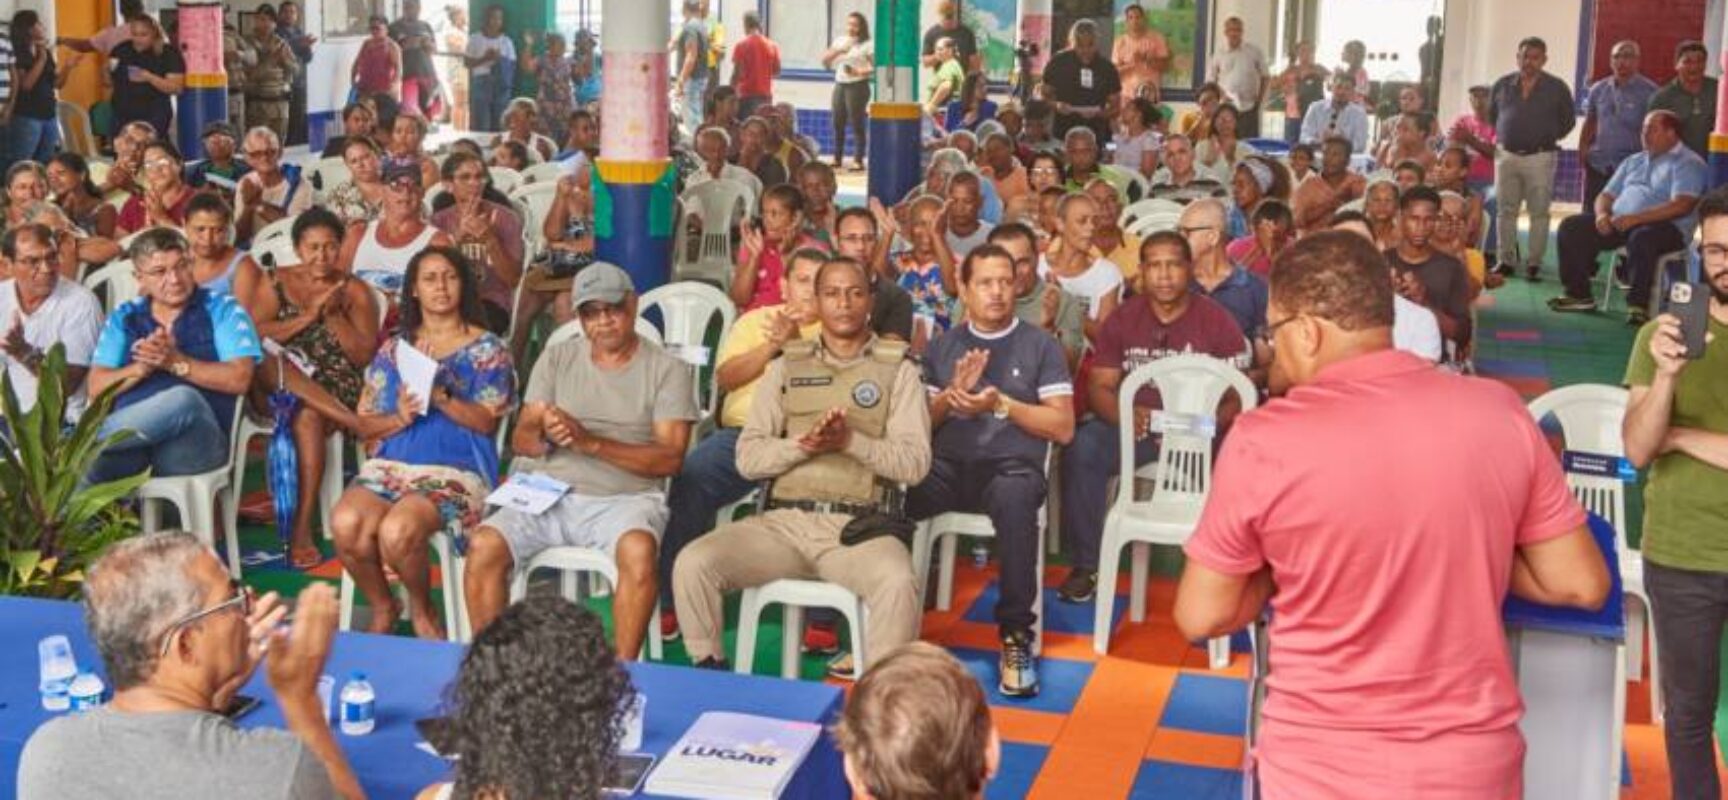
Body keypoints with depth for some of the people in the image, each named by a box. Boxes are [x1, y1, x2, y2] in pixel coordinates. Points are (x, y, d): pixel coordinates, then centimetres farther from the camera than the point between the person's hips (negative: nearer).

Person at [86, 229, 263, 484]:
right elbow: (97, 387, 10)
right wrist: (142, 368, -9)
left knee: (183, 398, -38)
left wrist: (175, 362, -11)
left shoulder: (222, 310, 12)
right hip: (127, 433, 2)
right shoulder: (123, 317, 20)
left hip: (195, 441, -2)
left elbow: (239, 379, -2)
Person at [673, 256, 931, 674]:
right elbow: (748, 458, 7)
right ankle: (708, 672, -3)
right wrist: (803, 445, -12)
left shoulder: (897, 369, 9)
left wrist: (851, 441, -16)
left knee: (898, 583, -35)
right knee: (693, 563, -22)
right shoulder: (786, 366, 16)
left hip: (858, 525, -2)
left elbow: (915, 462, -1)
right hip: (781, 520, 3)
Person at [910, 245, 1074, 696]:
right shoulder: (942, 346, 17)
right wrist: (951, 394, -4)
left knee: (1014, 498, -40)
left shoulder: (1041, 345, 8)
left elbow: (1063, 428, 2)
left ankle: (1016, 633, -27)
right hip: (948, 464, 2)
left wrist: (1001, 404, -8)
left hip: (1014, 464, -2)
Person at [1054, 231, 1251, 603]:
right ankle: (1085, 566, -15)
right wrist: (1124, 415, -20)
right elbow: (1099, 386, 3)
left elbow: (1238, 398, -5)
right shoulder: (1123, 320, 6)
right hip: (1134, 426, 2)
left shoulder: (1217, 322, -3)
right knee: (1081, 448, -26)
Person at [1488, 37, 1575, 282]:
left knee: (1539, 212, -2)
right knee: (1506, 210, 4)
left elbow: (1568, 121, 9)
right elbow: (1491, 115, 19)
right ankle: (1506, 260, 11)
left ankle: (1534, 263, 1)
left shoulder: (1557, 88, 1)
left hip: (1540, 157, -2)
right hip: (1507, 155, 2)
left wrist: (1548, 138, 4)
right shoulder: (1503, 85, 7)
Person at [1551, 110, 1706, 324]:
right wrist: (1602, 214, -5)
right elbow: (1606, 195, 22)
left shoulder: (1689, 163, -1)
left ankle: (1638, 305, -36)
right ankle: (1578, 293, -6)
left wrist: (1636, 218, -25)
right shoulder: (1633, 161, 23)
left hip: (1666, 227, -7)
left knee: (1640, 238, -41)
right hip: (1619, 223, 7)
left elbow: (1682, 205, -17)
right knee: (1571, 226, -8)